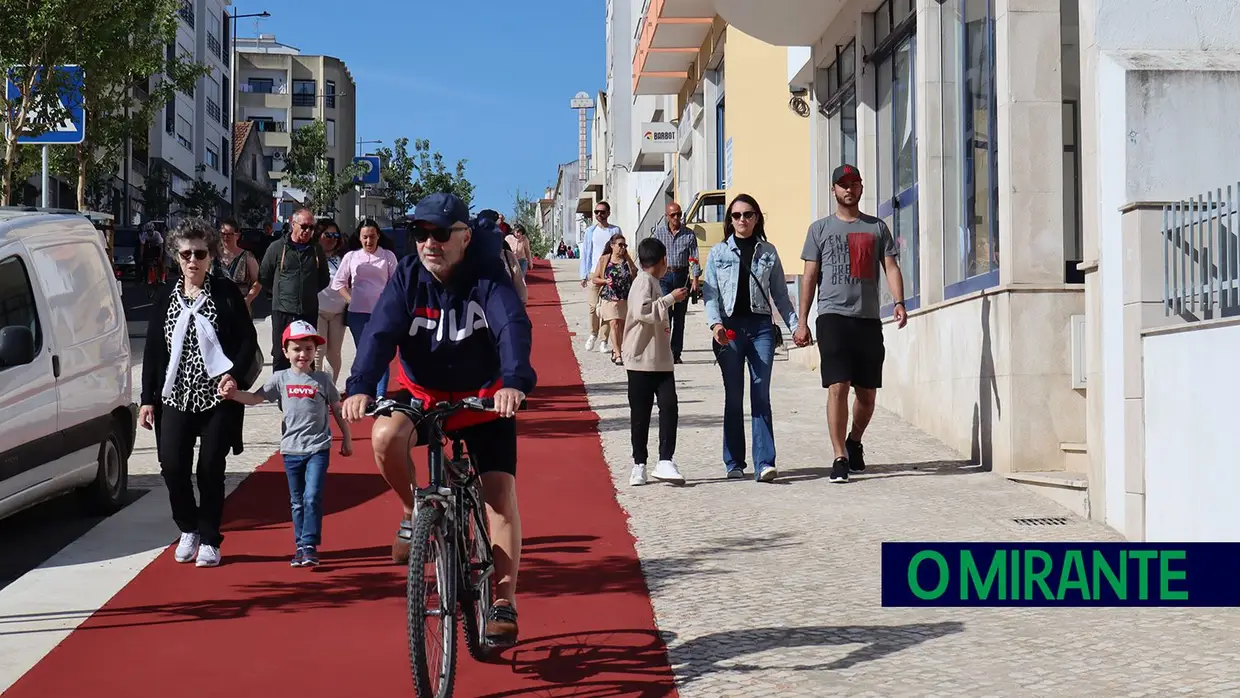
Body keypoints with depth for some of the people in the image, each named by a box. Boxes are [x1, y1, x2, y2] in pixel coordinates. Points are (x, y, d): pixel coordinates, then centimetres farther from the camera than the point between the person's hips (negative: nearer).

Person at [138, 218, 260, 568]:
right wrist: (148, 400, 5)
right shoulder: (167, 296, 7)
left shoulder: (226, 293, -1)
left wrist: (234, 374, -17)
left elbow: (248, 340, -1)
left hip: (217, 396, -2)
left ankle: (209, 540, 14)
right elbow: (152, 349, 8)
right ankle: (189, 529, 19)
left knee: (210, 468, 1)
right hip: (175, 396, 3)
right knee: (172, 465, -5)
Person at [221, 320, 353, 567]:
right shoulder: (281, 379, 1)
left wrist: (346, 439, 11)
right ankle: (300, 546, 18)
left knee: (312, 498, -11)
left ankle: (309, 546, -6)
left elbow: (337, 410, 8)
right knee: (297, 502, 11)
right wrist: (233, 393, -25)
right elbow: (255, 398, -7)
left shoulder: (322, 380, -1)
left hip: (318, 448, -2)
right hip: (291, 449, 2)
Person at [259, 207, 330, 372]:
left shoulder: (317, 250, 8)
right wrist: (281, 292, 7)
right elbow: (264, 277, 5)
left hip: (309, 311, 3)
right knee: (281, 357, 2)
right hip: (283, 311, -3)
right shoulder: (277, 247, -2)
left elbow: (324, 279, 20)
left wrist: (309, 292, 12)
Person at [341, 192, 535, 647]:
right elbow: (380, 332, -25)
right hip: (422, 394, 1)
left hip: (484, 398, -1)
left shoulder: (487, 279, -18)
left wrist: (515, 382, -54)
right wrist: (360, 386, -43)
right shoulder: (407, 278, -13)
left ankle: (504, 602, -3)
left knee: (500, 491, -11)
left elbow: (513, 327, -35)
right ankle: (414, 512, -3)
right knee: (385, 436, -30)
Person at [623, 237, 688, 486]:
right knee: (641, 413, 1)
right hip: (642, 360, -8)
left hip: (661, 359, 8)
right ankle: (639, 464, 10)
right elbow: (643, 311, -28)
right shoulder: (644, 281, -11)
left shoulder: (653, 283, 17)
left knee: (669, 407, -4)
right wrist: (671, 298, -23)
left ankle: (665, 461, -6)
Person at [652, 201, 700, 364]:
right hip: (664, 276, -1)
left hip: (682, 276, 1)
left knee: (679, 317, 6)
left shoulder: (689, 234, 4)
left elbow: (694, 258, 1)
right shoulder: (659, 232, 4)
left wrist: (695, 278, -8)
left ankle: (676, 353, 11)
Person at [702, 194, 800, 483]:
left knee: (761, 396, -7)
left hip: (761, 326, 0)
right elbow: (710, 292, 2)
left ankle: (764, 463, -12)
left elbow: (780, 294, 13)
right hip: (730, 328, 0)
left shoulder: (768, 252, 12)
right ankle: (734, 463, 11)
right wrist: (715, 323, -14)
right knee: (733, 397, 4)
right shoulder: (718, 253, 8)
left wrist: (795, 325, 4)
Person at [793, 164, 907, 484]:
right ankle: (840, 458, -10)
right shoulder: (820, 229, 10)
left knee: (867, 392, 8)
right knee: (838, 387, -13)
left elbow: (891, 267, 7)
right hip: (833, 316, -2)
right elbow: (810, 277, 8)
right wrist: (802, 322, 1)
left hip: (869, 319, 2)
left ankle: (854, 442, 32)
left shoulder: (877, 228, 14)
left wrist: (899, 303, -12)